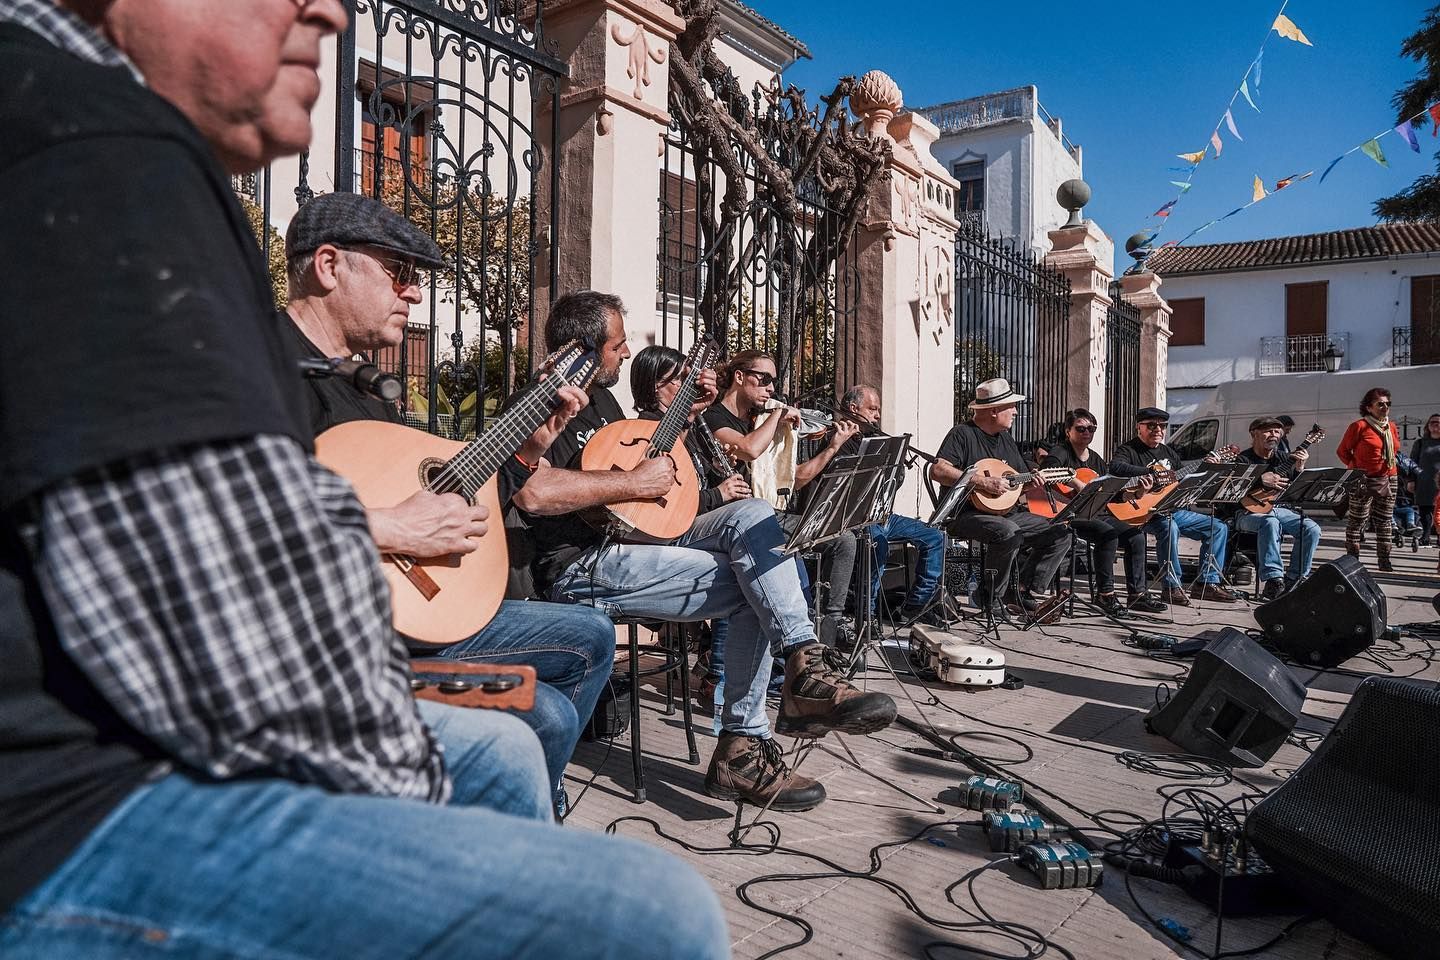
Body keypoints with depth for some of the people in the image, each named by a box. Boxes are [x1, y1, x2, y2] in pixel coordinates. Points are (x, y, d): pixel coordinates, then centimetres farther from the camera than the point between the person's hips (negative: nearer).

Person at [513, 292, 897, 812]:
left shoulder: (600, 396, 18)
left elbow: (633, 451, 32)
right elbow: (532, 491, -31)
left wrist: (688, 412, 20)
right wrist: (636, 482, -24)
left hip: (637, 538, 9)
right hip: (581, 568, -9)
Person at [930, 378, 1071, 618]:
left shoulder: (1006, 438, 18)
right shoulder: (962, 434, -9)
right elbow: (937, 471, -24)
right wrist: (983, 482, -26)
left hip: (1008, 513, 9)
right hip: (967, 514, -9)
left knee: (1060, 531, 1)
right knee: (1008, 532, -36)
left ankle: (1031, 593, 5)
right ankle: (990, 598, -16)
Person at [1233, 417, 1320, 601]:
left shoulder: (1284, 459, 15)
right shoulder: (1244, 459, 0)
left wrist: (1299, 468, -6)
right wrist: (1261, 480, -25)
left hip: (1279, 509, 6)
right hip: (1249, 511, -6)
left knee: (1312, 529, -18)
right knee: (1270, 523, -38)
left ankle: (1294, 579, -9)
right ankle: (1273, 580, -40)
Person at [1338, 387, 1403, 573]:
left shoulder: (1392, 427, 12)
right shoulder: (1359, 426, -7)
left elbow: (1395, 450, 27)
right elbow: (1342, 451, -3)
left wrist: (1388, 465, 12)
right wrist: (1356, 467, -9)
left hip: (1388, 480, 6)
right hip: (1364, 480, -6)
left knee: (1384, 520, 9)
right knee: (1358, 520, -2)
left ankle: (1384, 559, 15)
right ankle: (1352, 558, 3)